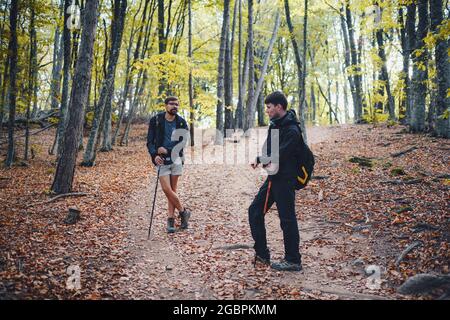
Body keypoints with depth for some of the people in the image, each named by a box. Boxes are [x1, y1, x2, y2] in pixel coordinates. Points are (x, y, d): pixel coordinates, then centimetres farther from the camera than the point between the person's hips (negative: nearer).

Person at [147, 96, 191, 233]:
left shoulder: (181, 122, 2)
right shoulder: (155, 120, -1)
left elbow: (182, 142, -3)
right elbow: (150, 141, -2)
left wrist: (167, 150, -17)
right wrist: (155, 155, -20)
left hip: (176, 158, 1)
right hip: (162, 159, -1)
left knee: (172, 190, 3)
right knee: (166, 189, -9)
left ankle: (171, 219, 13)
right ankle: (183, 211, 10)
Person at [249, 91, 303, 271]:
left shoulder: (292, 130, -18)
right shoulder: (275, 124, 11)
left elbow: (279, 156, -23)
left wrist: (261, 160, -9)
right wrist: (260, 159, -6)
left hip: (285, 180, -10)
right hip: (273, 177, 10)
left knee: (287, 219, -1)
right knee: (255, 211, 11)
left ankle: (293, 261, 12)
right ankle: (262, 253, 20)